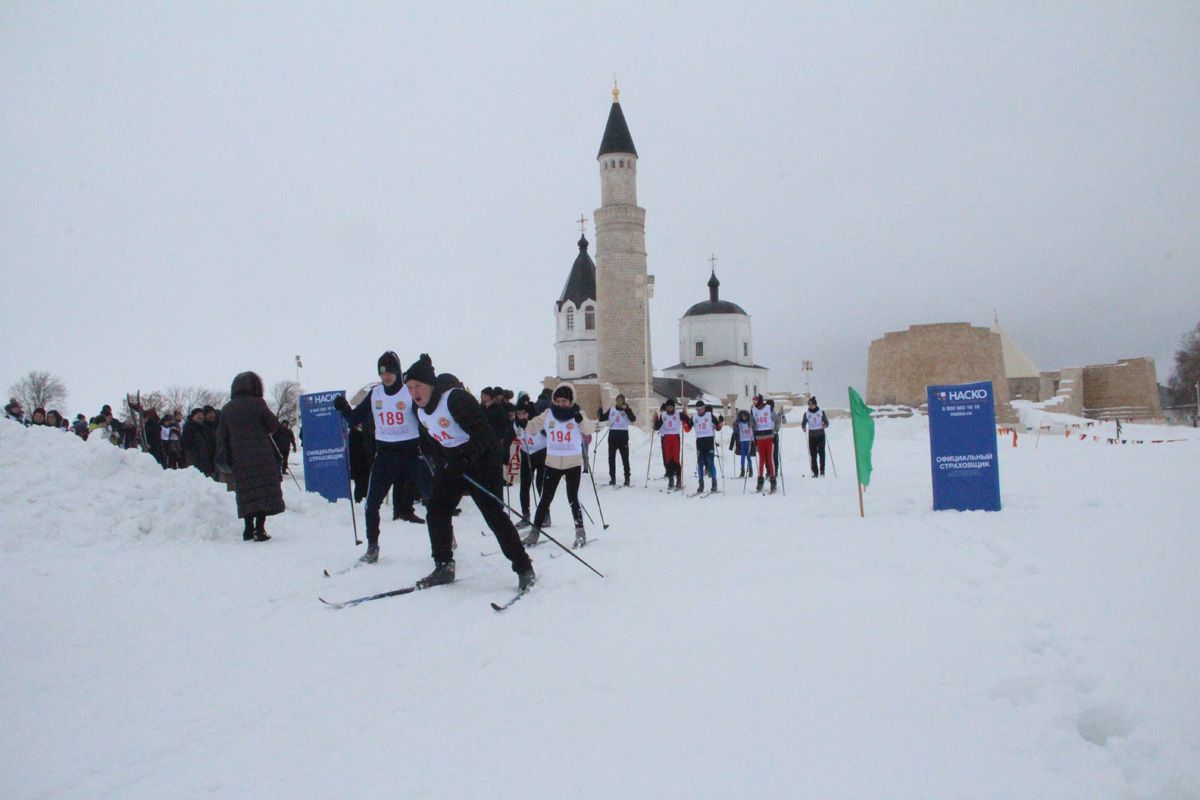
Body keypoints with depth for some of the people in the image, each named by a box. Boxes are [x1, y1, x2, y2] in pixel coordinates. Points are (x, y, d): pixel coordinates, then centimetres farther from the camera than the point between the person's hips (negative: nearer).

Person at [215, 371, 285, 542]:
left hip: (239, 459, 4)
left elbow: (222, 436, 10)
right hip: (262, 456, -4)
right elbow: (273, 426, -2)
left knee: (247, 494, 12)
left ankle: (248, 528, 13)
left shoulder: (226, 409, 9)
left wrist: (223, 459, 13)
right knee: (265, 491, -1)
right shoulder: (257, 403, -4)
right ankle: (259, 528, -9)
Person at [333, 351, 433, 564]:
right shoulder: (374, 394, 5)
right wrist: (344, 408, -8)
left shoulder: (410, 392, -7)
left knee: (432, 496, -3)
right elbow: (356, 418, 10)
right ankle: (372, 547, 14)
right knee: (372, 502, 1)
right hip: (385, 454, 4)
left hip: (411, 452, -3)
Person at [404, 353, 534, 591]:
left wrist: (464, 458, -34)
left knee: (494, 515, -11)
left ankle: (524, 569, -2)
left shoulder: (455, 398, -22)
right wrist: (441, 466, 9)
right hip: (450, 464, 8)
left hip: (479, 461, -8)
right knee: (435, 511, 2)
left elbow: (483, 433, -26)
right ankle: (444, 567, 16)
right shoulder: (421, 411, 5)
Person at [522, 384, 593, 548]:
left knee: (572, 498, -1)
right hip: (552, 462, 2)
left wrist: (581, 420, -38)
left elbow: (588, 430, -19)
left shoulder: (577, 414, -6)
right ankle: (535, 531, 14)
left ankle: (580, 532, 13)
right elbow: (532, 428, 4)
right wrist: (524, 423, -17)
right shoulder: (548, 414, 0)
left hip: (573, 463, -2)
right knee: (546, 498, 6)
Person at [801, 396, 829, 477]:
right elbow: (803, 423, 11)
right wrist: (803, 427, -10)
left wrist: (825, 425, -17)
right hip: (812, 436, 1)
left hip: (821, 435, -1)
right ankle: (815, 472, 3)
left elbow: (826, 422, 6)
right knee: (813, 455, -1)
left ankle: (822, 471, -1)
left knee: (821, 452, -7)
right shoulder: (806, 413, 7)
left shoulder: (821, 412, 3)